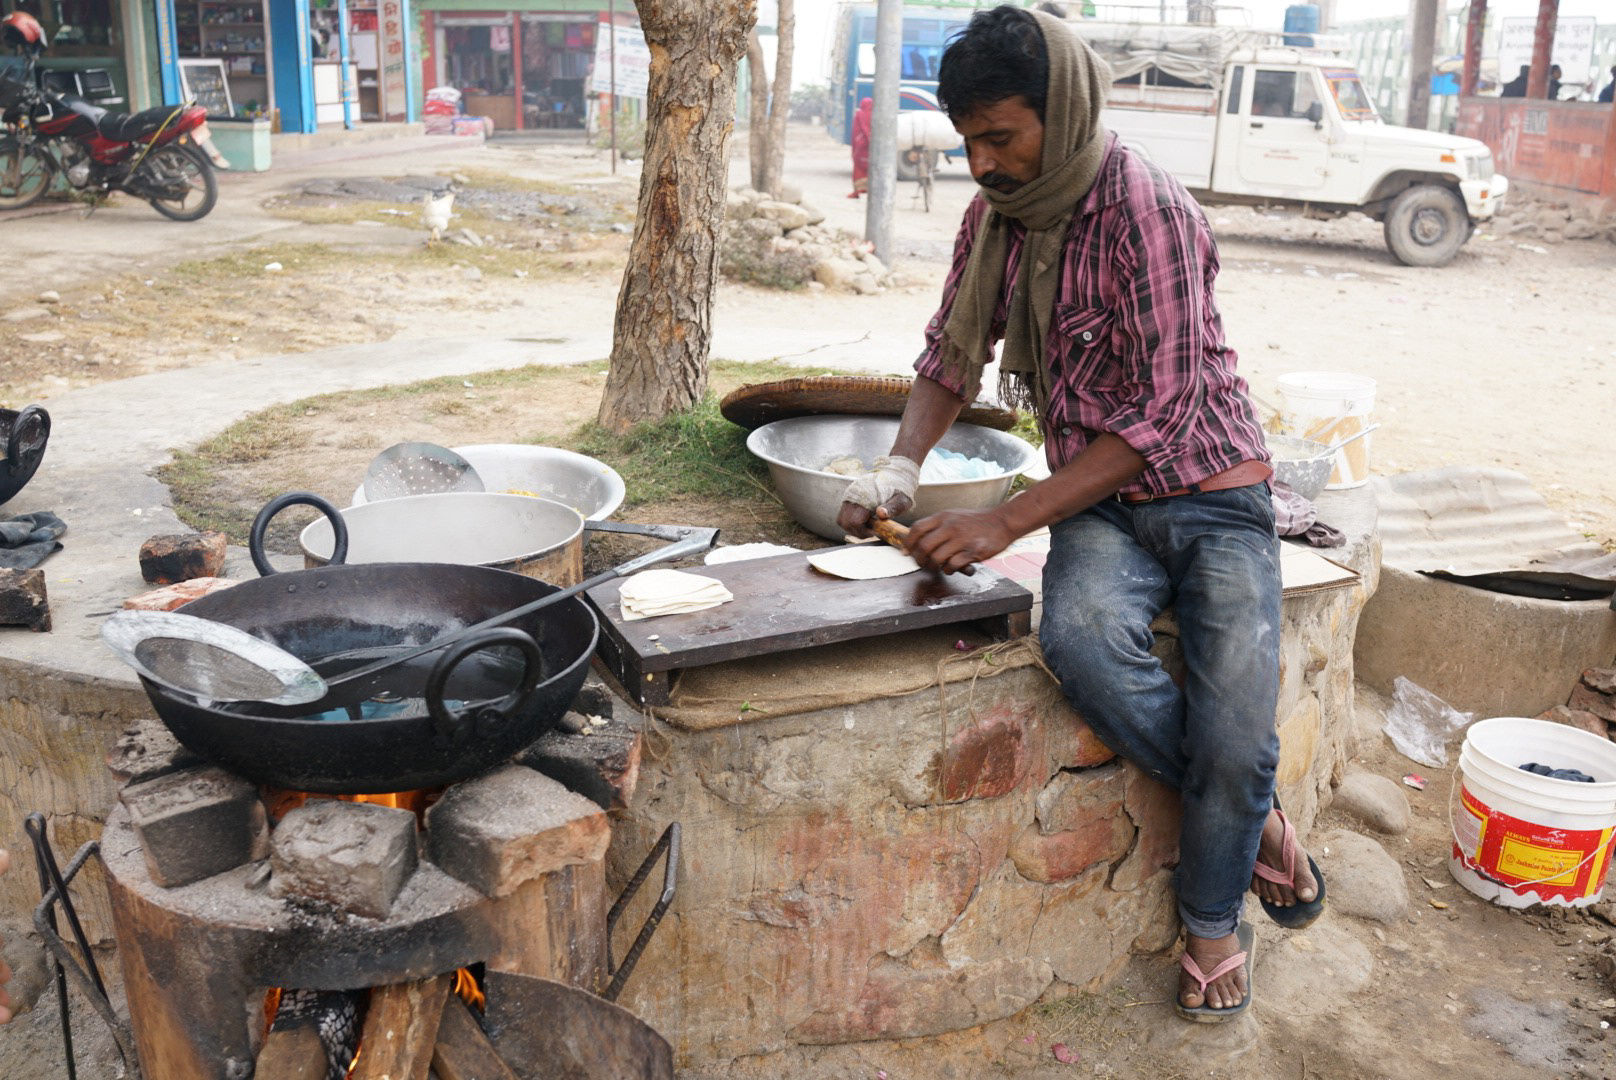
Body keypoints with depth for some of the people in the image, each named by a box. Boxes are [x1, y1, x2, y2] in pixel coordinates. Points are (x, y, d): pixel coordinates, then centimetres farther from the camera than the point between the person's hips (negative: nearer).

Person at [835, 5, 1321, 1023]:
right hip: (1100, 507, 4)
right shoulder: (996, 214, 2)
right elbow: (954, 353, 13)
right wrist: (901, 464, -5)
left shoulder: (1147, 208, -18)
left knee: (1233, 742, -18)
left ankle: (1214, 920, 15)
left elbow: (1163, 415, -22)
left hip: (1212, 492, -4)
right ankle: (1255, 817, -4)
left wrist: (1006, 521, -25)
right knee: (1080, 635, -30)